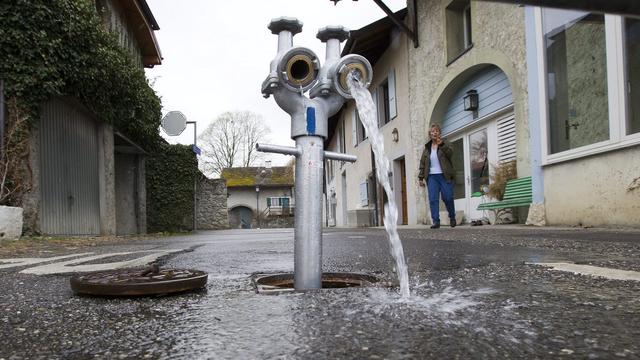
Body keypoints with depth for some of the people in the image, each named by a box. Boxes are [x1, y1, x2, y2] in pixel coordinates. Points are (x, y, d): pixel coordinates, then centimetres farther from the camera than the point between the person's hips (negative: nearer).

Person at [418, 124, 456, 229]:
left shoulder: (445, 145, 5)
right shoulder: (427, 148, 13)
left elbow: (450, 153, -16)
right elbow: (422, 163, 15)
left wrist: (441, 144, -29)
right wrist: (421, 177, 9)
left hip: (444, 176, -2)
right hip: (432, 177, 3)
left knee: (448, 198, -3)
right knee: (433, 200, -7)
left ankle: (452, 217, 22)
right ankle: (435, 221, -4)